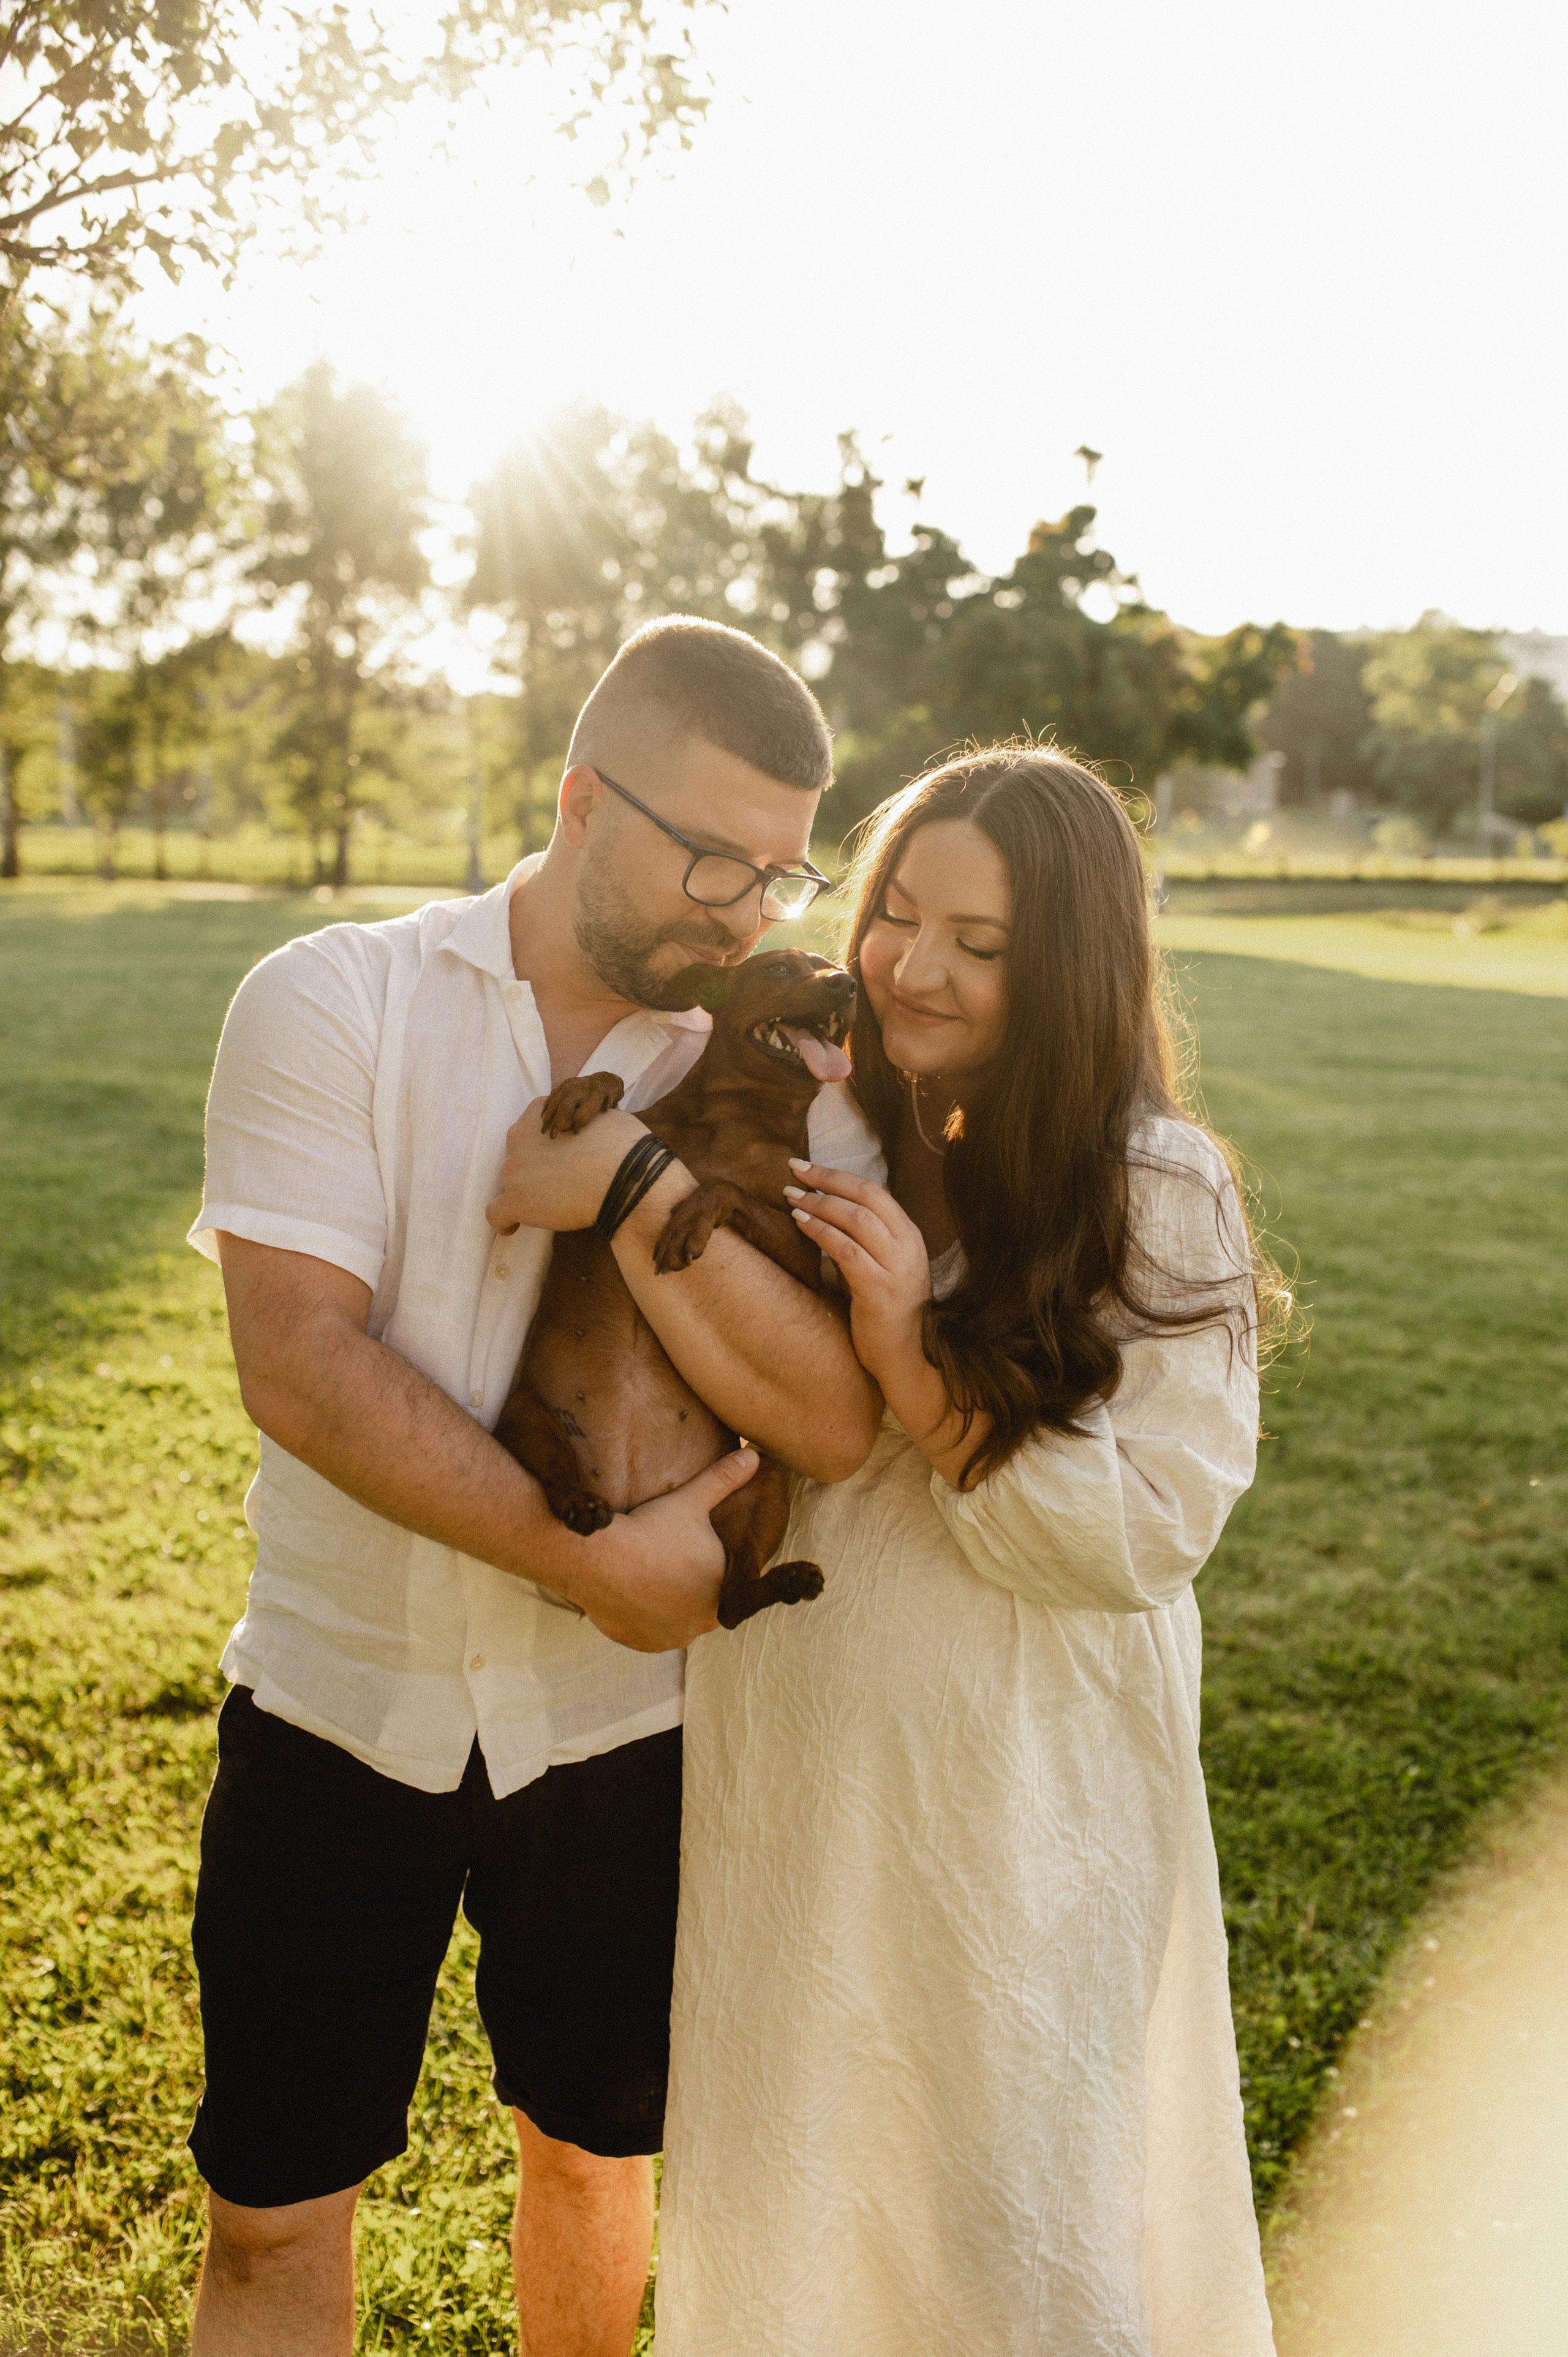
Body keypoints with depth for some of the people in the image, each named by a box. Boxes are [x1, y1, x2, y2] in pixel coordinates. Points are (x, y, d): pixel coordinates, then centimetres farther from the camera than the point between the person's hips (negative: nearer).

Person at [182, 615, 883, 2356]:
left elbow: (835, 1418, -17)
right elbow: (299, 1362, -18)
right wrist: (592, 1558, -21)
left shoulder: (785, 1076, -6)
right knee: (271, 2210, 11)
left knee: (595, 2149, 22)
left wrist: (628, 1186, -26)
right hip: (338, 1702, -1)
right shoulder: (335, 1001, -9)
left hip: (626, 1720, 2)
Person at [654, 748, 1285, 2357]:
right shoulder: (816, 1141, 0)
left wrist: (917, 1360, -23)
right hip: (781, 1780, 5)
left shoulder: (1154, 1197, -12)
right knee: (781, 2202, 21)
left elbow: (1141, 1536, -16)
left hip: (1015, 1797, -4)